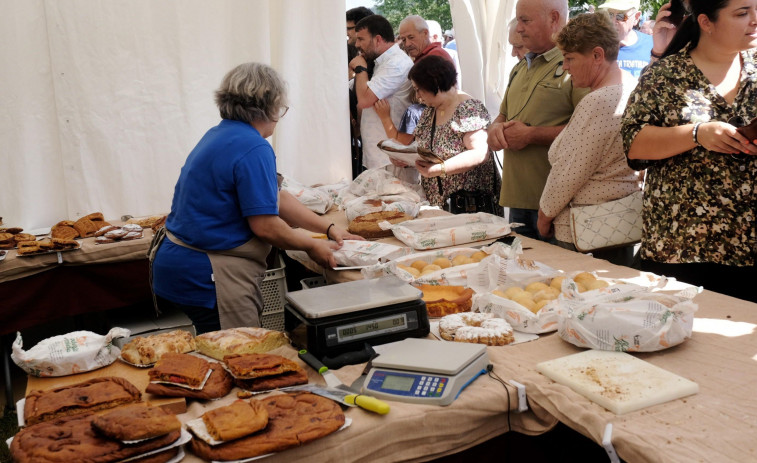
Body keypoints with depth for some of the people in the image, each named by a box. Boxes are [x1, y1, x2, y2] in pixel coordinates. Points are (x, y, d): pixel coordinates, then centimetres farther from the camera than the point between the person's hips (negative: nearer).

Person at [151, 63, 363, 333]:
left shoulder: (221, 136, 13)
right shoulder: (253, 149, -19)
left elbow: (276, 198, 17)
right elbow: (265, 226, -20)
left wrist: (328, 228, 16)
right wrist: (312, 246, -3)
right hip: (208, 277, -10)